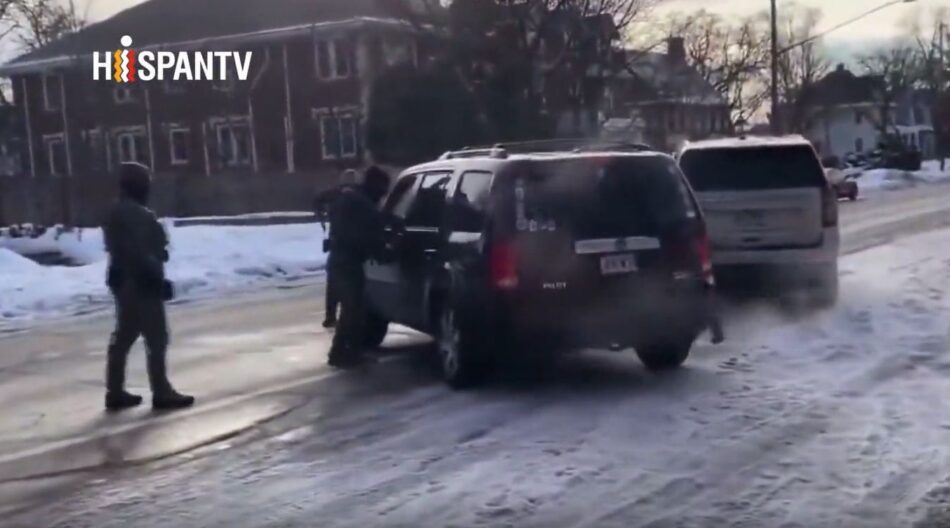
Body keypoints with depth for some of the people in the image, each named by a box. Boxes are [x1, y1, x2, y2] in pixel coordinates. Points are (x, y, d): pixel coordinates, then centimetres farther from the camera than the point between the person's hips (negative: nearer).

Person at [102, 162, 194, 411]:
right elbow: (141, 251, -23)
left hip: (124, 281, 10)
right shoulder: (138, 214, -18)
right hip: (141, 282, -10)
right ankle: (161, 393, -2)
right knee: (156, 338, -4)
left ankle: (115, 392, 16)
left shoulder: (116, 212, 15)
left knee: (123, 337, 12)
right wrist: (157, 277, -19)